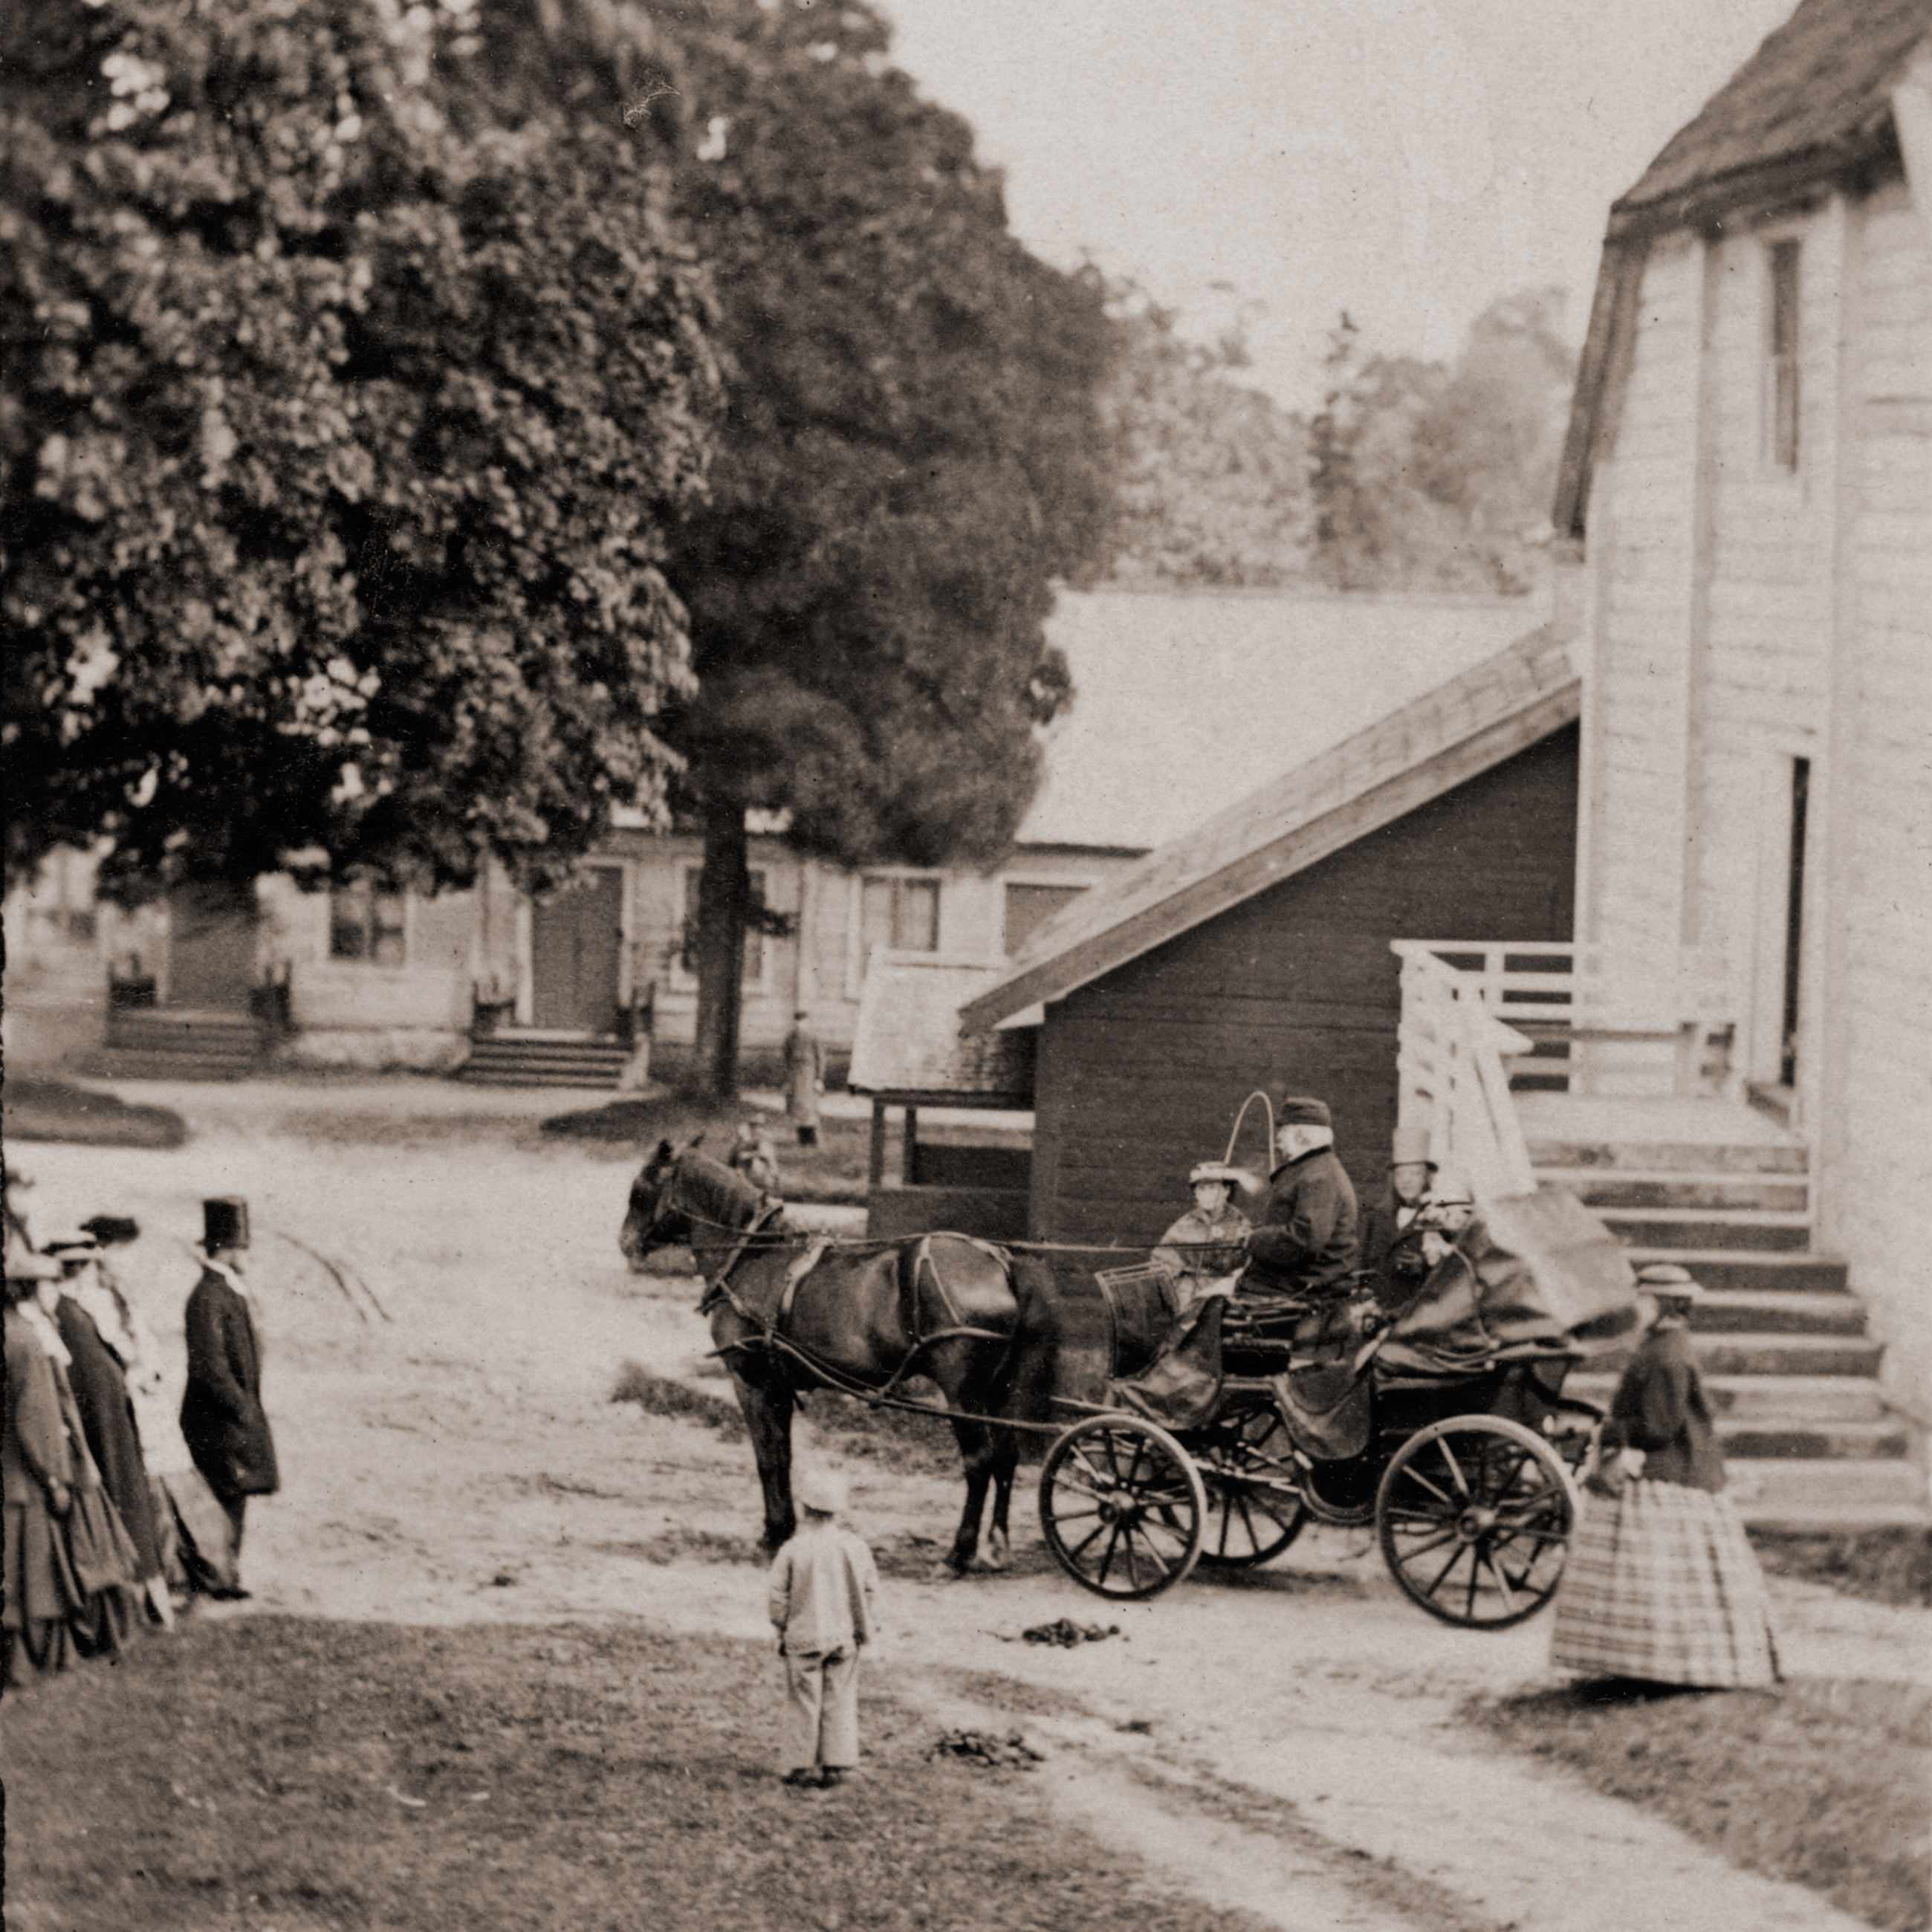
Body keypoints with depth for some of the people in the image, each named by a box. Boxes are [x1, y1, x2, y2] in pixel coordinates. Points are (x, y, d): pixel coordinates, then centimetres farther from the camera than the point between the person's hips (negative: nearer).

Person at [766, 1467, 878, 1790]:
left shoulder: (792, 1551, -13)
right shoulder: (854, 1546, -5)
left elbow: (777, 1598, -9)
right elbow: (869, 1588, 4)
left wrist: (782, 1627, 8)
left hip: (803, 1638, -2)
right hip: (844, 1636, 2)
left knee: (803, 1702, 7)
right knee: (840, 1702, 9)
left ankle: (803, 1766, 10)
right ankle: (836, 1766, 10)